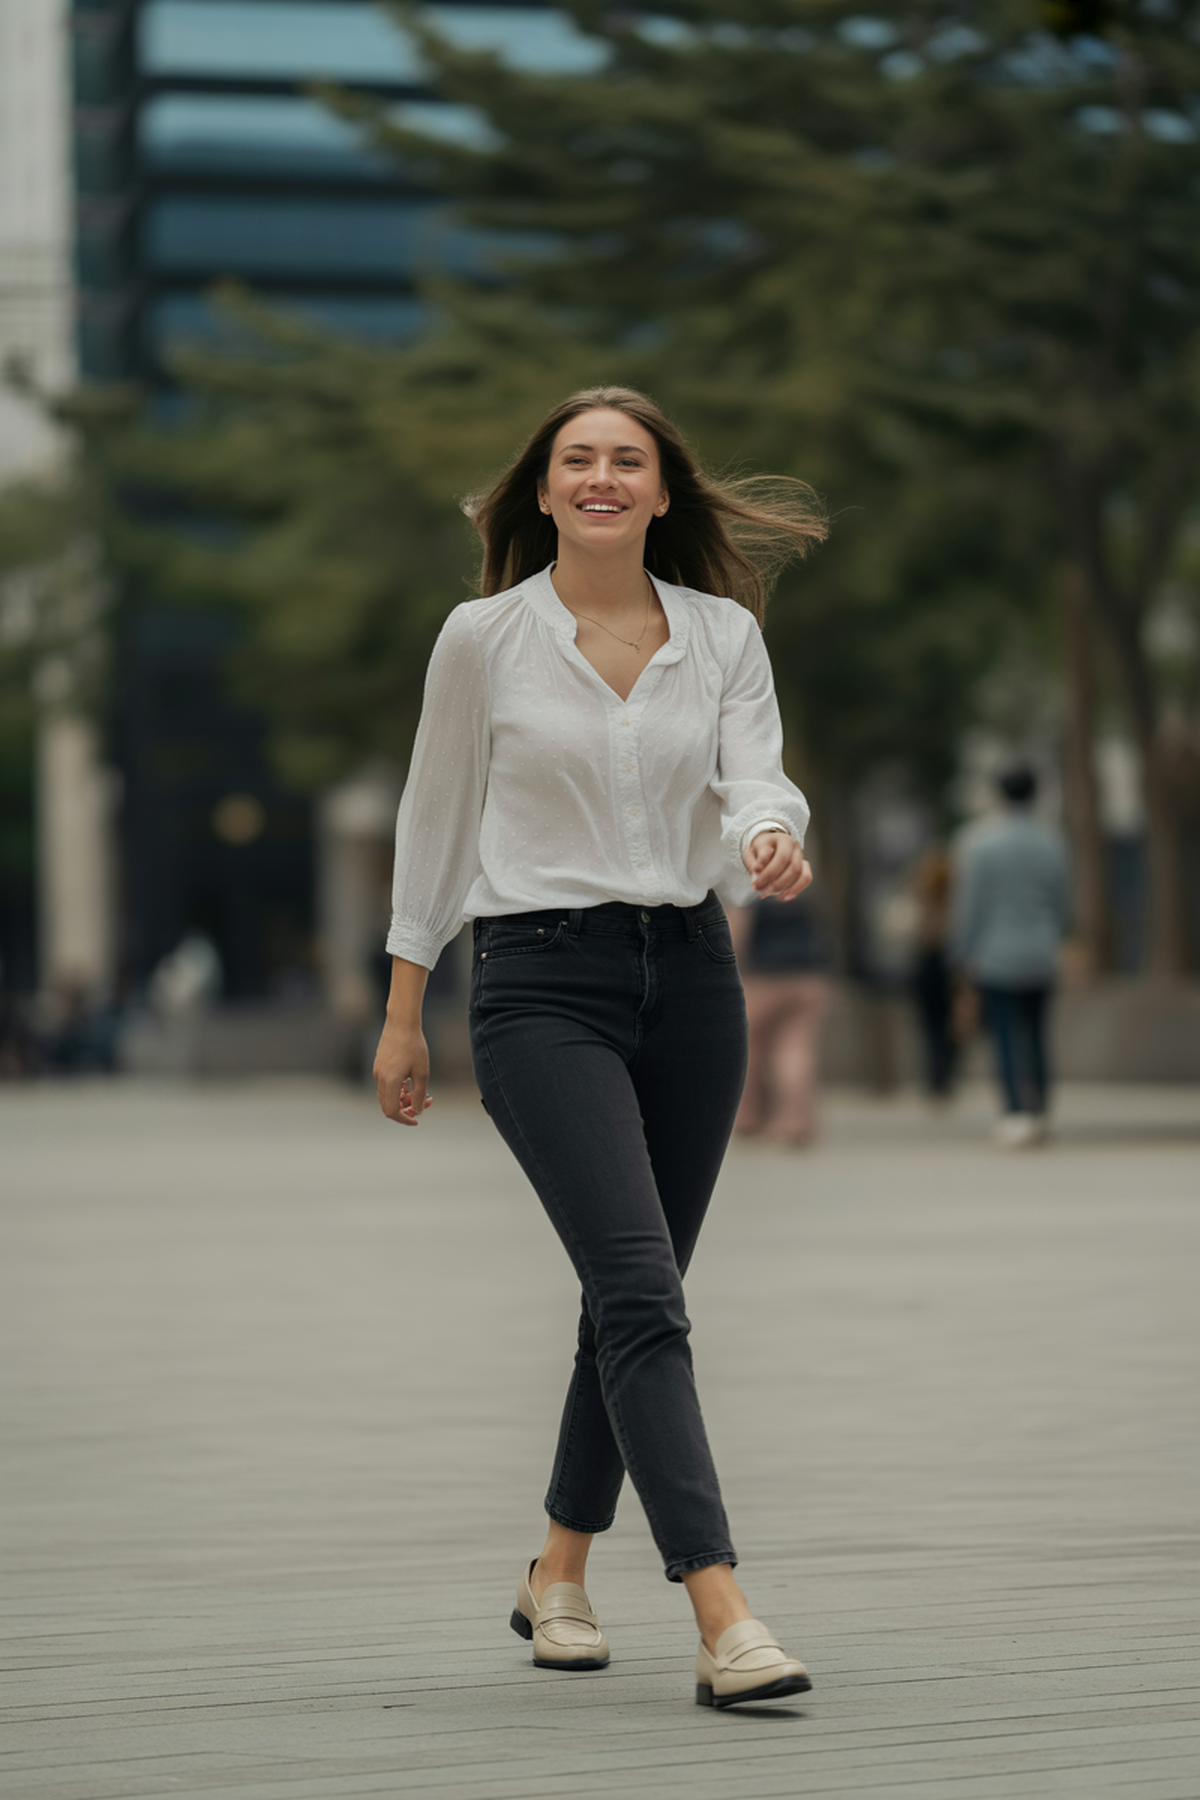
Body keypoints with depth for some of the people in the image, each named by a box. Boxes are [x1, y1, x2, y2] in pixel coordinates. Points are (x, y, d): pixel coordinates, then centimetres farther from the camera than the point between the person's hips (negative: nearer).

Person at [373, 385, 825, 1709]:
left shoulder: (724, 634, 6)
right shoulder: (484, 636, -1)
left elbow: (753, 779, -5)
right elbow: (435, 820, 5)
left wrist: (771, 839, -30)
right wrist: (403, 1014, 6)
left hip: (689, 973, 4)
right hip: (541, 981, -4)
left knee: (633, 1296, 12)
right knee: (643, 1292, -16)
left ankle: (558, 1576, 31)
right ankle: (723, 1622, -23)